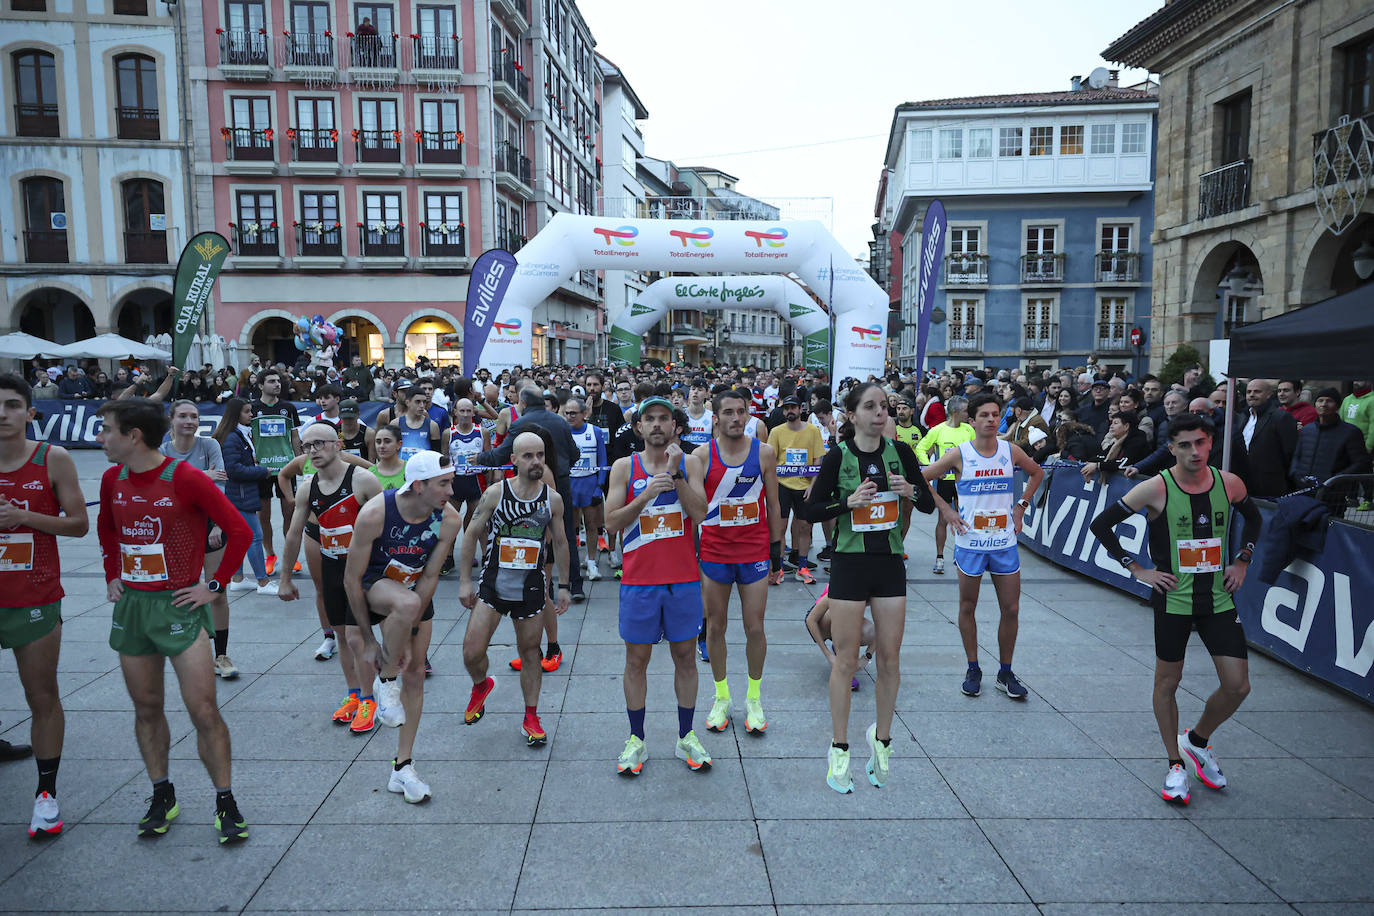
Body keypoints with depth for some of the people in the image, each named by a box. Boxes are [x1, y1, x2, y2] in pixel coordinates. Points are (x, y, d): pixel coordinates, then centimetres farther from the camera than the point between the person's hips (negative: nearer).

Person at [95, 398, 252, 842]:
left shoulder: (185, 478, -15)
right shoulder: (113, 479, 5)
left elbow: (240, 531, -15)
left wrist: (214, 586, -12)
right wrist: (112, 576, 15)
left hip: (179, 605, -6)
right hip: (130, 605, 6)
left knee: (204, 711, -5)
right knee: (146, 708, 13)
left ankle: (226, 802, 8)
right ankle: (162, 797, 28)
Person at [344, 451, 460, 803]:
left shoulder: (448, 519, -22)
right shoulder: (374, 514, -30)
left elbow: (429, 578, -15)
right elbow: (351, 579, -21)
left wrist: (409, 635, -19)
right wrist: (368, 639, -18)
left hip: (416, 590, 4)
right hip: (375, 587, -3)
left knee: (415, 676, 3)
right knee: (407, 603, -38)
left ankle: (402, 769, 18)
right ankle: (385, 680, -12)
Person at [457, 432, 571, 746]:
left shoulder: (553, 499, -1)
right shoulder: (495, 493, -7)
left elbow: (560, 543, 10)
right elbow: (471, 535, 0)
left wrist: (563, 585, 9)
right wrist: (465, 581, -2)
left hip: (531, 589, 1)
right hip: (493, 584, -1)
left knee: (530, 653, 9)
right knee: (472, 652, -4)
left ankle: (531, 719, 24)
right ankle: (481, 685, 31)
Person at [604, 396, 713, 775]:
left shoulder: (687, 463, 2)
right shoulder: (624, 467, 0)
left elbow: (699, 514, -10)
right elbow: (611, 521, -8)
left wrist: (675, 473, -17)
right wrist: (647, 494, -19)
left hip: (684, 579, 1)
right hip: (639, 580, -1)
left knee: (685, 657, 10)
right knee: (636, 660, 7)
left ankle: (686, 737, 24)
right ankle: (636, 740, 21)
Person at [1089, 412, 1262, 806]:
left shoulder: (1229, 483, -2)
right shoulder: (1156, 488, -14)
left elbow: (1253, 517, 21)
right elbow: (1100, 525, -9)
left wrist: (1242, 560, 10)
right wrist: (1138, 569, -9)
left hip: (1219, 599, 4)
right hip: (1173, 599, -3)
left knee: (1238, 686, 2)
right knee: (1167, 683, 7)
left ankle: (1197, 740, 30)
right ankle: (1176, 764, 26)